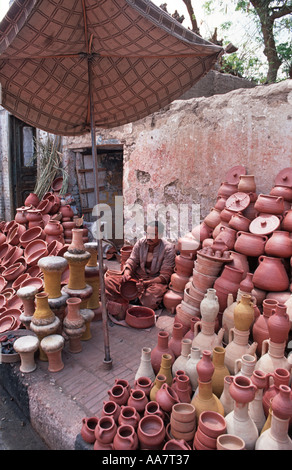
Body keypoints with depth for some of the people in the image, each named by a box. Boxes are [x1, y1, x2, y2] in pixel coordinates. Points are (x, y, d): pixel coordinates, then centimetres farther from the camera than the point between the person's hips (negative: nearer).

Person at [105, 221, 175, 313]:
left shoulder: (168, 249, -9)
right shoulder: (140, 242, 3)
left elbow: (165, 276, -14)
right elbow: (132, 261, 2)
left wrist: (146, 283, -29)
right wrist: (127, 272, -23)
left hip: (156, 280, -4)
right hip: (137, 277, 4)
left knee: (152, 297, -40)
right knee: (108, 281, -14)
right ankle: (124, 306, -24)